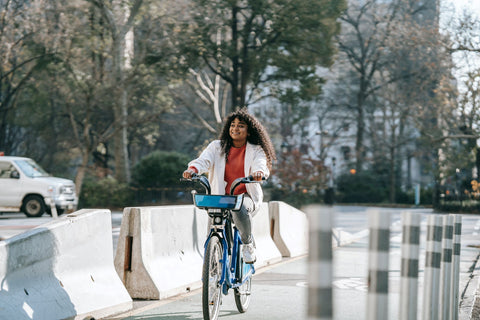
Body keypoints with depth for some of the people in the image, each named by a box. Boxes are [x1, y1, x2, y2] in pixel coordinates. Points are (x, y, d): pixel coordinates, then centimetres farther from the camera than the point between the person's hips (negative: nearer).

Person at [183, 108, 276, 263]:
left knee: (240, 209, -37)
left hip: (247, 196, -2)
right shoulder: (217, 147, 7)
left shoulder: (256, 150, 4)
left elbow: (261, 164, -17)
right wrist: (192, 169, -34)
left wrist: (259, 172, -43)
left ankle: (248, 243, -10)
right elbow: (204, 160, -10)